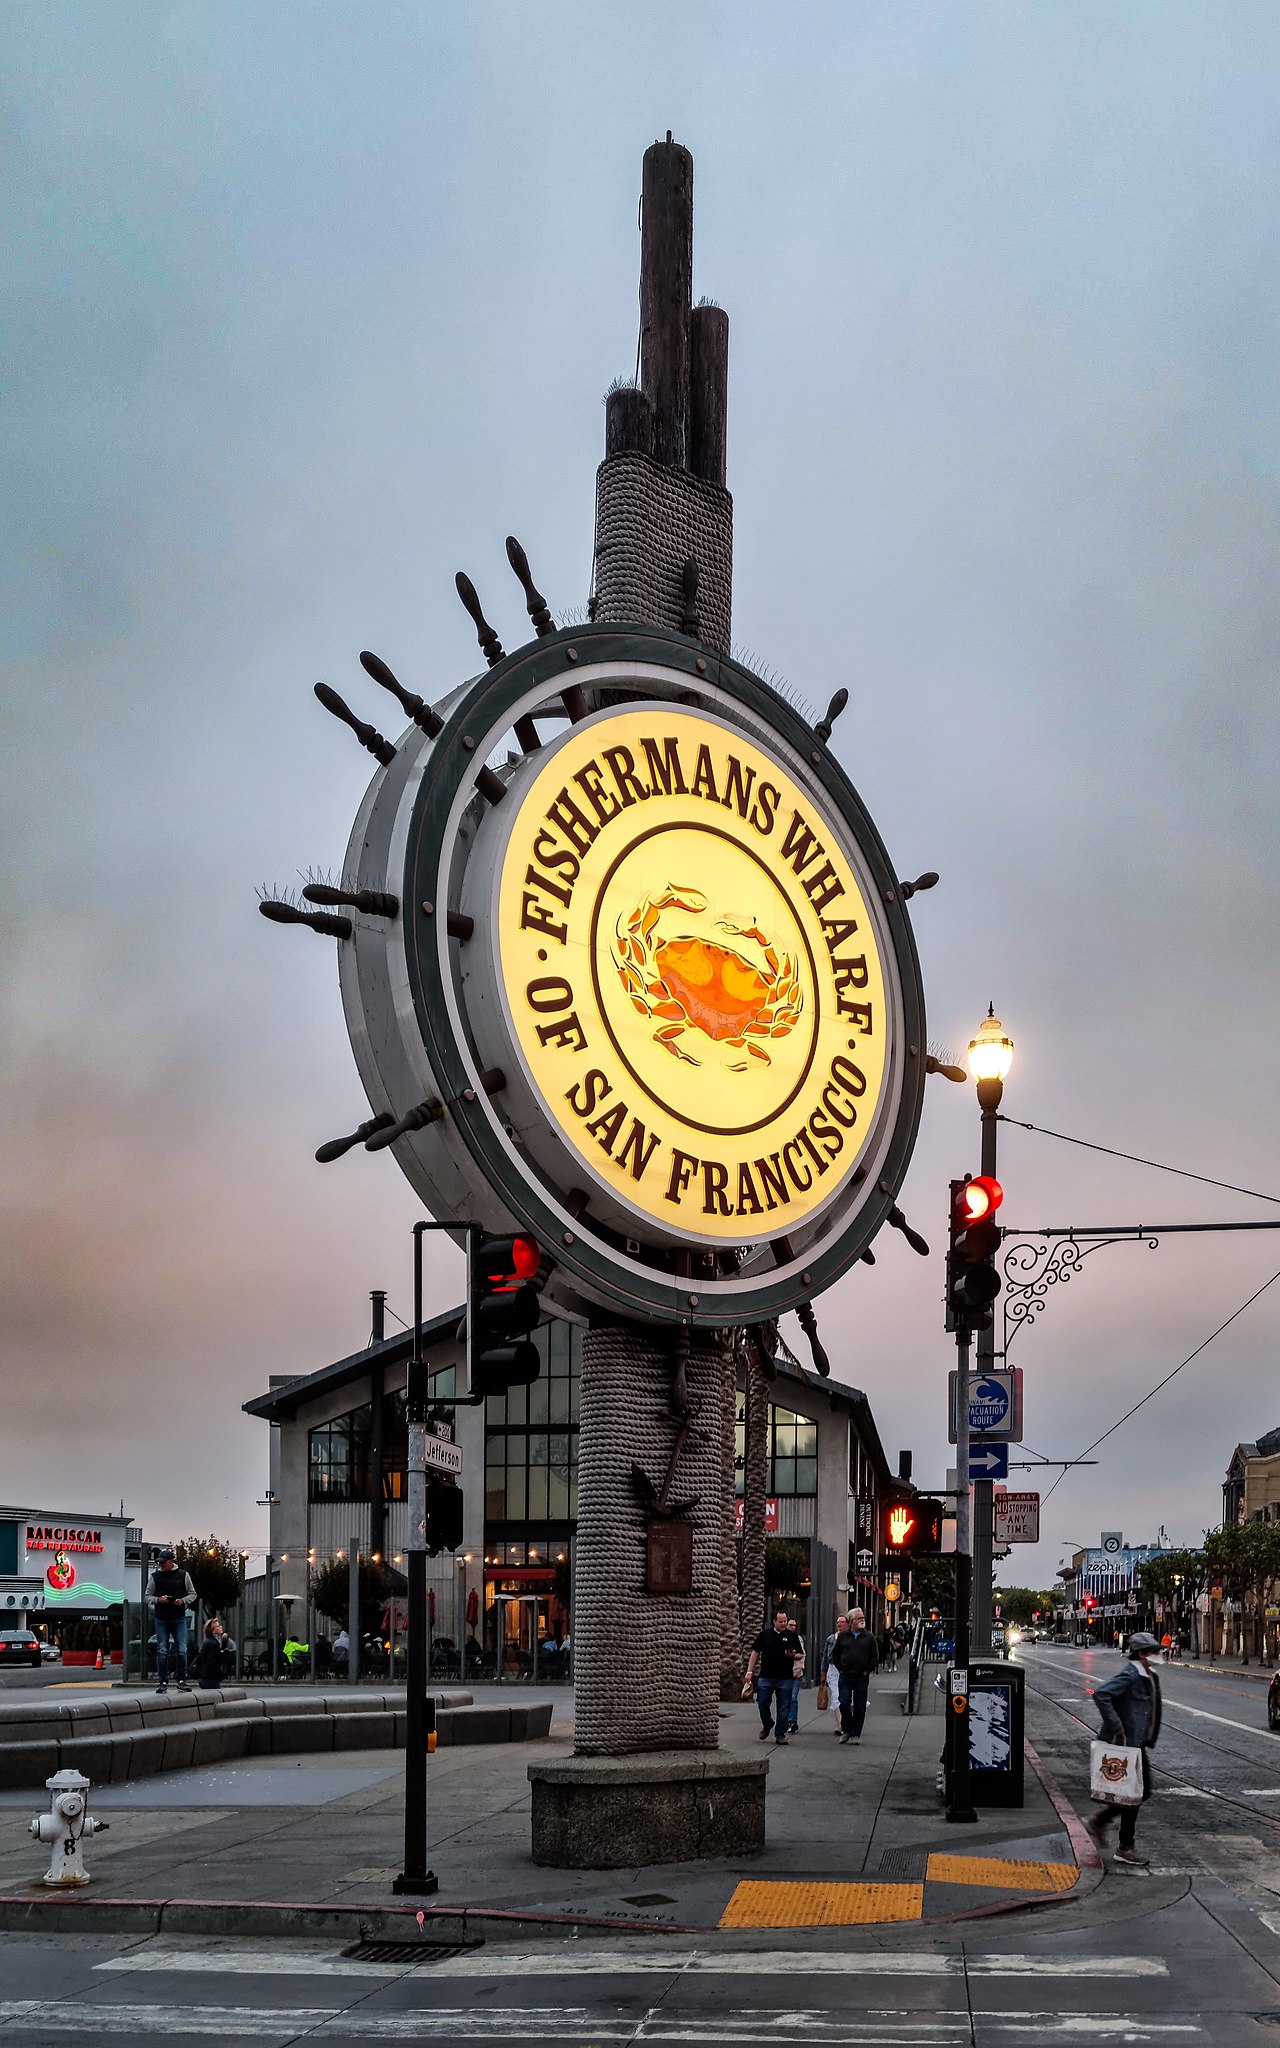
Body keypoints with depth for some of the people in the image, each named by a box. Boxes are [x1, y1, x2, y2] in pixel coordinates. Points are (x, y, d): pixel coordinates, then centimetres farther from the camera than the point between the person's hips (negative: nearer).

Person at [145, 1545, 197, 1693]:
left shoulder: (183, 1575, 2)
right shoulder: (155, 1576, 3)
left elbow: (192, 1594, 8)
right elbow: (147, 1596, 6)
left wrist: (183, 1600, -12)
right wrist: (158, 1599, -14)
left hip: (179, 1619, 0)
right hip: (161, 1619, 0)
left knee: (182, 1651, -4)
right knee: (162, 1651, 1)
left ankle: (181, 1680, 6)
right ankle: (163, 1682, 8)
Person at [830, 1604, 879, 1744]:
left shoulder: (869, 1637, 4)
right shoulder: (843, 1637, 6)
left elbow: (875, 1656, 5)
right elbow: (835, 1654, 15)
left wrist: (867, 1671, -2)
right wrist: (840, 1668, 6)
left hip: (862, 1677, 0)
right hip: (845, 1676, 1)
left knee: (860, 1707, 2)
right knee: (844, 1704, -5)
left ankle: (856, 1734, 10)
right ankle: (846, 1731, 11)